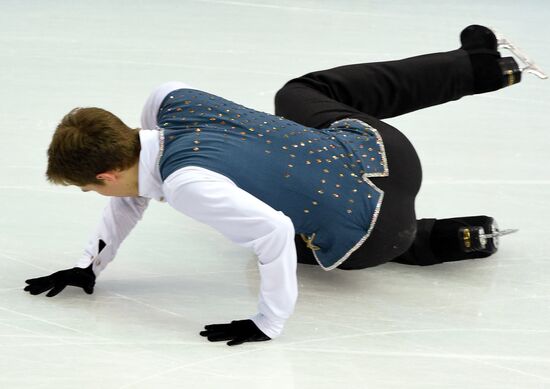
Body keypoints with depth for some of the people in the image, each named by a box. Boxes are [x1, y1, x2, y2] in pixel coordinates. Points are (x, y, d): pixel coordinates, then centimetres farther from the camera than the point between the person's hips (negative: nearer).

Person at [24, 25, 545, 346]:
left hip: (374, 235, -6)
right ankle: (479, 64, 50)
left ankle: (443, 240, 22)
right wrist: (89, 266, 8)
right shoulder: (168, 101, -7)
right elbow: (135, 187, 9)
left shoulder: (187, 184, -31)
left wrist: (268, 324, -23)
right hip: (379, 145, 6)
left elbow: (274, 235, -36)